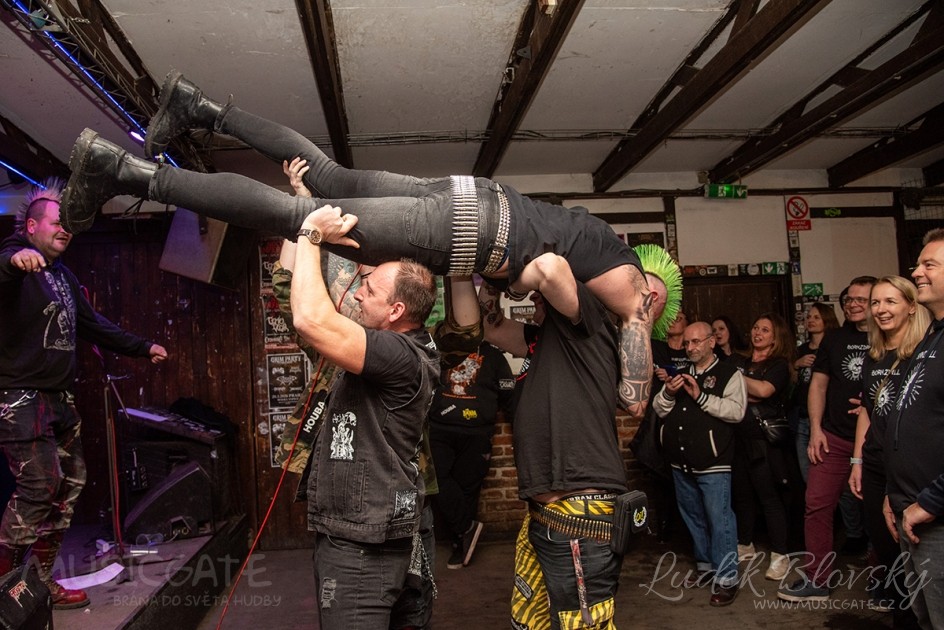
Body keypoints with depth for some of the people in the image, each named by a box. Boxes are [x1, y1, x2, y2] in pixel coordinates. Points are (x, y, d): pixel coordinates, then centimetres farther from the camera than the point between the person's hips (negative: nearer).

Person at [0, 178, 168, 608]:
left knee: (69, 485, 9)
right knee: (39, 488, -13)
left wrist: (143, 348, 30)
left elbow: (93, 326, 27)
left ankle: (41, 581, 19)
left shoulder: (63, 275, 20)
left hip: (59, 398, 9)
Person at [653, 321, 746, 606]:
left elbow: (736, 411, -18)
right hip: (681, 463, 7)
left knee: (719, 520, -3)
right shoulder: (680, 373, 16)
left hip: (712, 464, -6)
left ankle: (726, 578, 6)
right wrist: (667, 393, -8)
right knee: (694, 517, 18)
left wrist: (701, 396, -21)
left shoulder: (729, 374, -3)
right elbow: (659, 410, 12)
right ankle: (705, 564, 33)